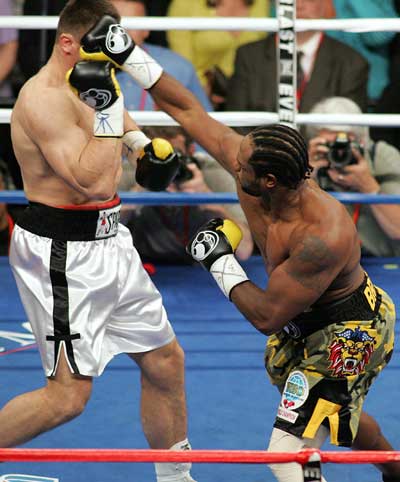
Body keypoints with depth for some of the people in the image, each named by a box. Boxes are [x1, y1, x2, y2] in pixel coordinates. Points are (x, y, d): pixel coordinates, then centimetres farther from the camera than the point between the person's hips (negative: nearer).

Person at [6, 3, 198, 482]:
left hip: (105, 241, 10)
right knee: (68, 395, -11)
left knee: (165, 361, 15)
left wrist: (141, 141, 15)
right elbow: (94, 180, -30)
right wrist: (107, 108, -29)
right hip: (62, 254, -10)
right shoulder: (44, 99, -22)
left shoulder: (83, 82, 8)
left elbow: (114, 115, 34)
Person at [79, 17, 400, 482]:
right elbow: (187, 110, -9)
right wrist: (126, 55, -13)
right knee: (339, 416, 33)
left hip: (347, 334, -9)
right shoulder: (249, 164, -19)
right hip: (306, 321, 9)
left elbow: (267, 317, -31)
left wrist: (221, 261, -22)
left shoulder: (324, 237, -39)